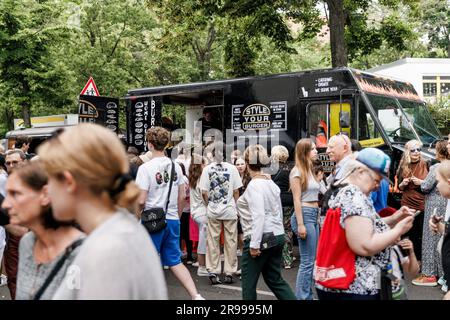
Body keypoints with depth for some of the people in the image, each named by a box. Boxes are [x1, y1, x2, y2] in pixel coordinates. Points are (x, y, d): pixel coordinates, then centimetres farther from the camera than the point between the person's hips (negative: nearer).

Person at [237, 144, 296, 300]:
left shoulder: (254, 184, -15)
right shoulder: (271, 183, 10)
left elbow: (258, 215, -23)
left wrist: (254, 244, -21)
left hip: (262, 238, -8)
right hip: (277, 236, 8)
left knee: (248, 282, 6)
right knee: (275, 279, 16)